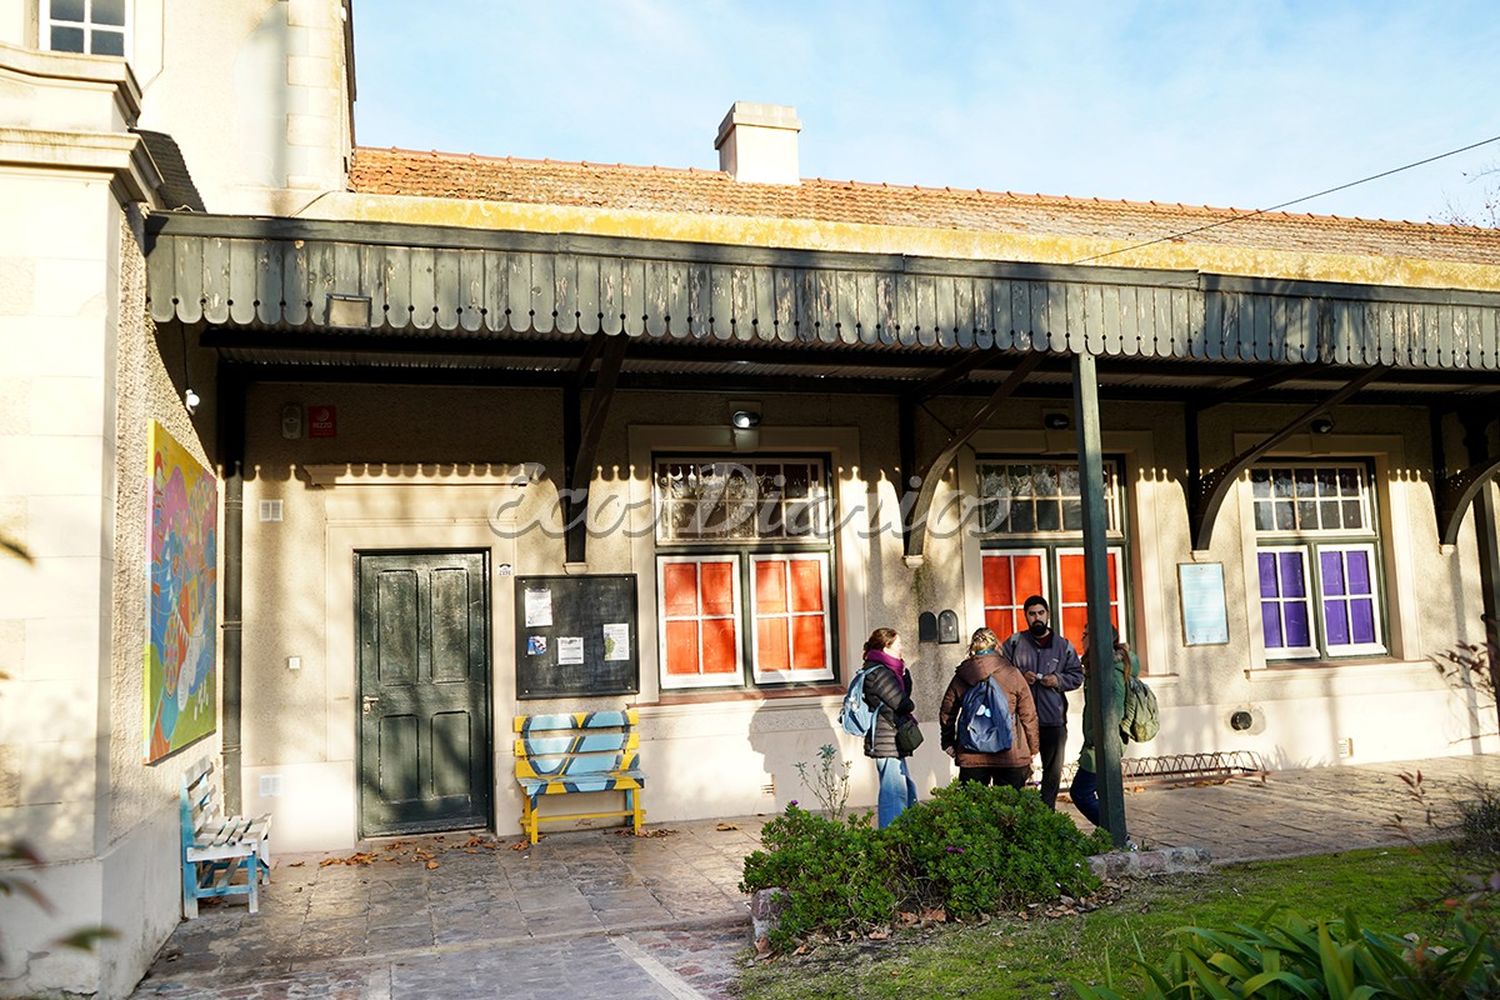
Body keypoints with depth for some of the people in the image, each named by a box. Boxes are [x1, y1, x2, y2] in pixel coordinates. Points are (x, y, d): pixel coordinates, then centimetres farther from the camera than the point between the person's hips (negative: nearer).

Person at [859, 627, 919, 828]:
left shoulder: (877, 670, 15)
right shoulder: (879, 673, -18)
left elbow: (905, 694, 14)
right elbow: (904, 704, -17)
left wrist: (904, 672, 0)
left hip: (890, 743, 10)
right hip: (887, 743, -10)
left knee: (908, 790, 17)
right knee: (895, 793, -7)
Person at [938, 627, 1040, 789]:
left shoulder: (960, 678, 2)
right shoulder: (1012, 674, -3)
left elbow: (946, 714, 7)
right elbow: (1029, 716, -2)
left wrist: (949, 743, 20)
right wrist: (1032, 749, 9)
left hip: (971, 757, 1)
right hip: (1011, 756, -1)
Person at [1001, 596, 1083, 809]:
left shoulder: (1064, 646, 9)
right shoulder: (1014, 643, 4)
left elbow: (1077, 677, 9)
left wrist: (1059, 680, -9)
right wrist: (1019, 676, -13)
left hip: (1054, 721, 2)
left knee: (1053, 772, 10)